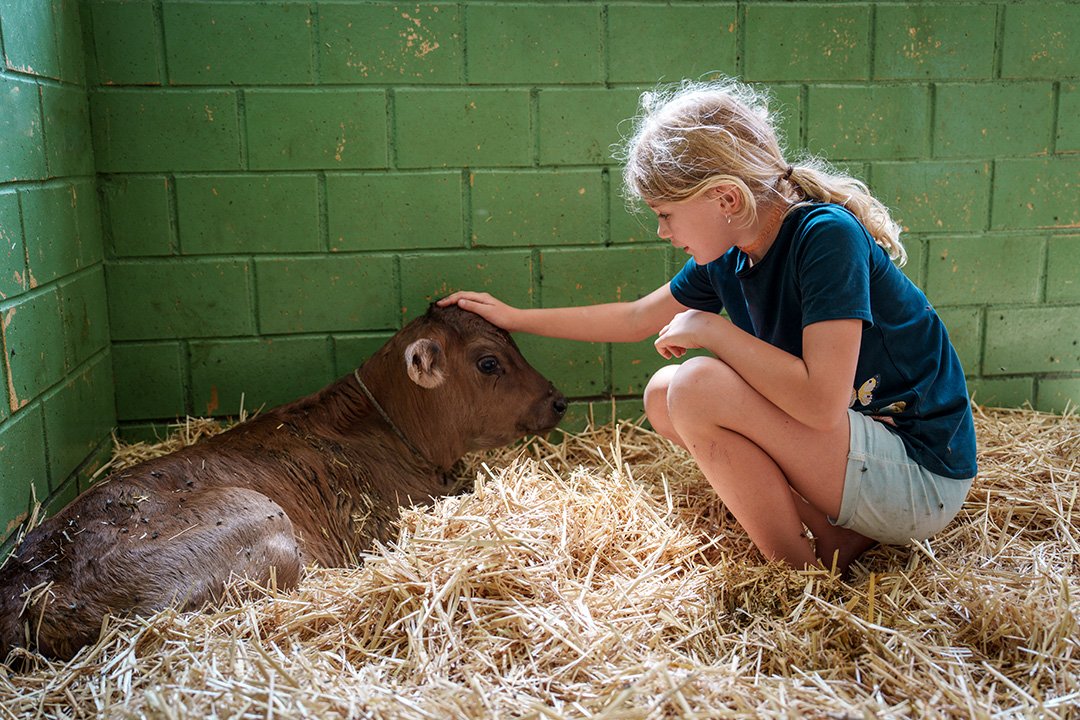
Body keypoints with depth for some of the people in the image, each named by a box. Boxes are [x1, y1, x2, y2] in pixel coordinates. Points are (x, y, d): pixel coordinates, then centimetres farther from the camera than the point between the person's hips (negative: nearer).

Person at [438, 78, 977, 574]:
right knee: (663, 395, 4)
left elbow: (821, 402, -32)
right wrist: (514, 318, 19)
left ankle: (798, 571, -7)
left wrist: (709, 330, -20)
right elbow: (636, 318, 16)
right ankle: (839, 534, 2)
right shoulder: (728, 258, 1)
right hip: (857, 447, 9)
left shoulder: (826, 235, -23)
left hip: (923, 481, -8)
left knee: (699, 386, -23)